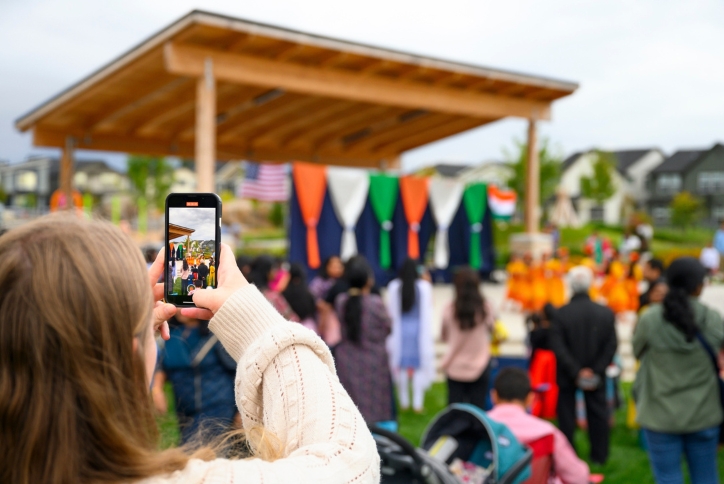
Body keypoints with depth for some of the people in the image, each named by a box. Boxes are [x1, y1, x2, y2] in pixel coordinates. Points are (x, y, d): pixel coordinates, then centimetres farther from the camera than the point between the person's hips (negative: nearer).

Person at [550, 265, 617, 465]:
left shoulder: (560, 314, -15)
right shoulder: (605, 313, -7)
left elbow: (558, 347, -18)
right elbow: (611, 346, -9)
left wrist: (575, 372, -15)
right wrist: (596, 370, -10)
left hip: (567, 375, -2)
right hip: (596, 376, 2)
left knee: (567, 414, 10)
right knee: (598, 414, 14)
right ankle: (599, 455, 21)